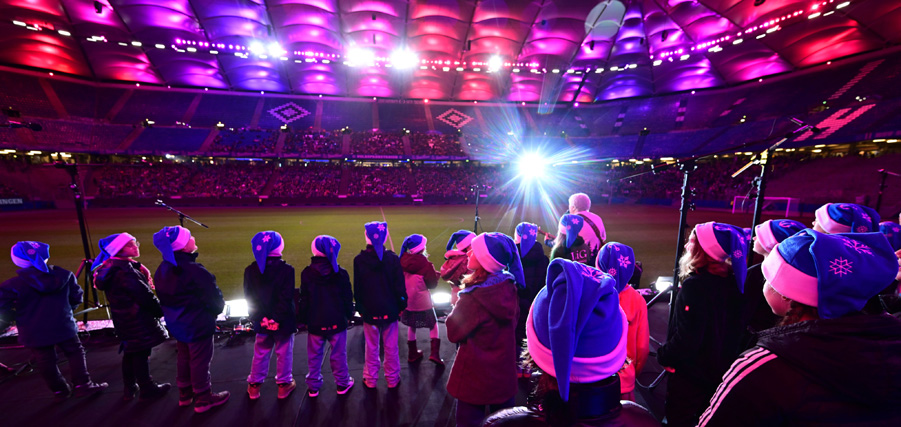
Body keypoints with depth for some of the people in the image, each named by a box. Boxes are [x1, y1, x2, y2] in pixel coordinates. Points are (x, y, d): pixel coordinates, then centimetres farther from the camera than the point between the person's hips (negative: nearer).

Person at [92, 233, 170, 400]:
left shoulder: (111, 267, 7)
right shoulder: (124, 270, -24)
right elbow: (144, 295, -21)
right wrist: (160, 311, -9)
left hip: (124, 321, 10)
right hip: (138, 322, -10)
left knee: (130, 353, 21)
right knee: (141, 354, 3)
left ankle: (130, 388, 34)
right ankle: (147, 389, 16)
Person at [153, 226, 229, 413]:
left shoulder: (162, 270, -1)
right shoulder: (195, 271, -29)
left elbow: (163, 297, 10)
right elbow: (213, 296, -22)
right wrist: (217, 309, -1)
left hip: (176, 324, 8)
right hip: (198, 325, -8)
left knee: (183, 358, 23)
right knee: (200, 361, 7)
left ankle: (185, 394, 39)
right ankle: (203, 399, 22)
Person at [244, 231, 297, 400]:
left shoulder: (251, 270, -4)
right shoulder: (286, 270, -19)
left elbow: (249, 297, 0)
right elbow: (287, 298, -19)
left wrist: (256, 316, 4)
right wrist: (281, 317, -10)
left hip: (261, 321, 4)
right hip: (283, 321, -4)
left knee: (260, 353, 21)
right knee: (284, 353, 12)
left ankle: (254, 386, 34)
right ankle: (284, 384, 25)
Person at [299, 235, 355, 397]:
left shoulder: (306, 273, -7)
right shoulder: (341, 273, -11)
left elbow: (304, 300, -1)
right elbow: (348, 297, -4)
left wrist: (304, 319, 10)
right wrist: (349, 315, 10)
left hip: (315, 323, 1)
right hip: (337, 322, -1)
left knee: (314, 356, 17)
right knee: (338, 354, 13)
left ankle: (313, 386, 29)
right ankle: (342, 383, 27)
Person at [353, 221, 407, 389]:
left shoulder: (359, 260, -9)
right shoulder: (392, 258, -12)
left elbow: (357, 288, -2)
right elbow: (400, 286, -7)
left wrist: (359, 308, 10)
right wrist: (401, 306, 4)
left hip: (369, 311, 1)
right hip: (390, 310, 0)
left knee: (371, 347, 16)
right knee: (391, 347, 13)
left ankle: (370, 380, 30)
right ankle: (392, 379, 27)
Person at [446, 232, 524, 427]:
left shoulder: (474, 298, -29)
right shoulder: (509, 286, -9)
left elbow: (453, 333, -15)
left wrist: (457, 304, -3)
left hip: (476, 377, -6)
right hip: (505, 372, 6)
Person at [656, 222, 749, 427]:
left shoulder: (694, 285, -28)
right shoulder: (732, 281, -4)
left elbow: (687, 338, -28)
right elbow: (736, 330, 8)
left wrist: (663, 355, -12)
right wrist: (727, 356, 20)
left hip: (689, 372, -7)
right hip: (721, 370, 7)